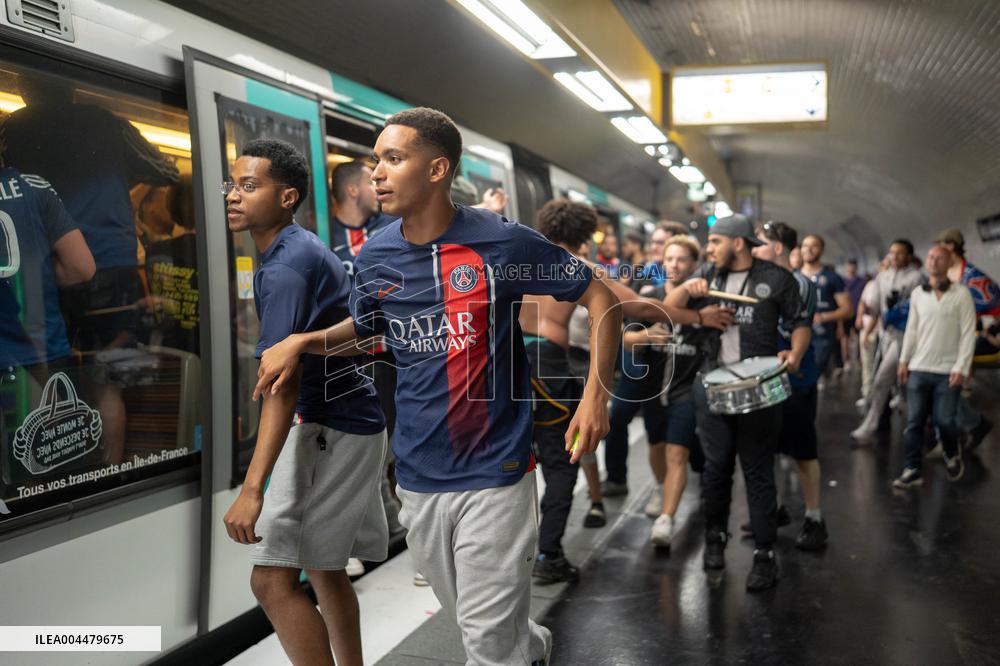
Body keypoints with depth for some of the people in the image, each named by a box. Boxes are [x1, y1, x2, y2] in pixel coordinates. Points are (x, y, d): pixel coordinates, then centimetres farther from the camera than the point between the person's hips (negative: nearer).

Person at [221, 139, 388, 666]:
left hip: (328, 429, -11)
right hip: (344, 423, 11)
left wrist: (252, 488, -32)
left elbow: (283, 384, -27)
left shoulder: (285, 267, -19)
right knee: (323, 569, 20)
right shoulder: (303, 250, 12)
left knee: (273, 579, -9)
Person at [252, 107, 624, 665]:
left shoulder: (502, 242, -13)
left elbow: (600, 298, -5)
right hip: (419, 475, 5)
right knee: (471, 621, 21)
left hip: (495, 472, -5)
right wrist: (304, 341, 1)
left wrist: (596, 396, -14)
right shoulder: (375, 257, 1)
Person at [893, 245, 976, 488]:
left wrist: (961, 367, -11)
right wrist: (904, 360, 5)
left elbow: (968, 333, -5)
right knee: (914, 422, 0)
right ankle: (912, 470, 5)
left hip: (947, 371, -3)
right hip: (918, 368, 3)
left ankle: (953, 457, 28)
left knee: (944, 420, -1)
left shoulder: (961, 294, -2)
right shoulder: (917, 294, 9)